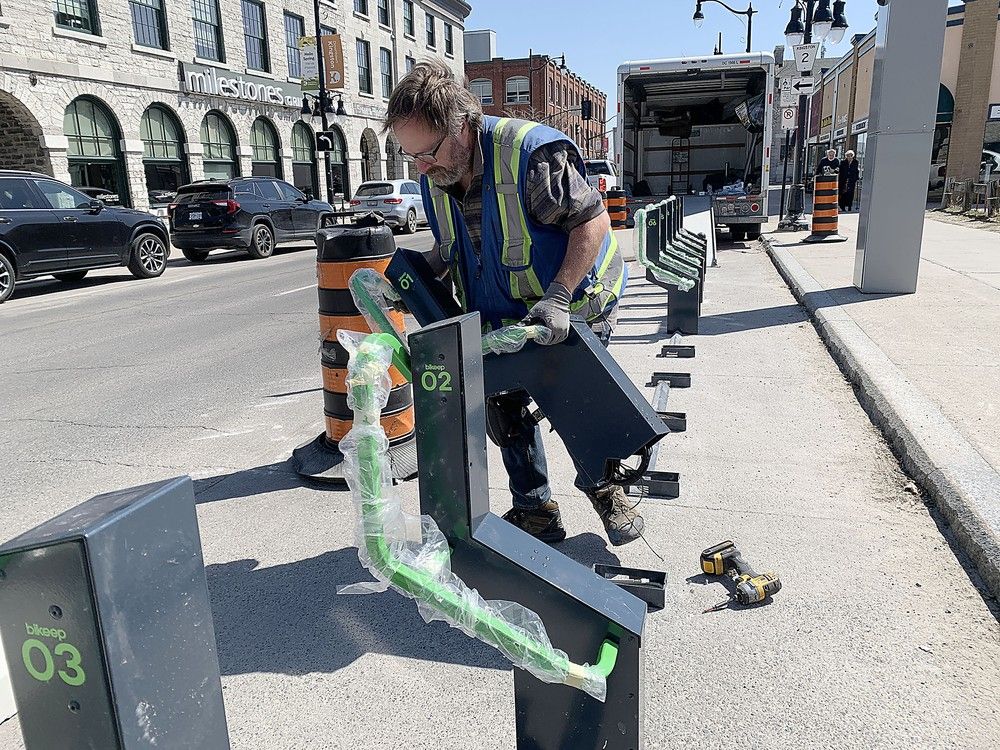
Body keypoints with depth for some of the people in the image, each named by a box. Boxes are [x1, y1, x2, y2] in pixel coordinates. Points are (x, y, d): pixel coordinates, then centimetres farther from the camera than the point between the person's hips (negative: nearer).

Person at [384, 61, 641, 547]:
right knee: (505, 405, 7)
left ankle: (604, 489, 31)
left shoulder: (532, 154, -31)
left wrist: (556, 299, -33)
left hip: (574, 304, -6)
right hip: (503, 310, 7)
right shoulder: (435, 175, -8)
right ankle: (535, 511, 22)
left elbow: (593, 219, -25)